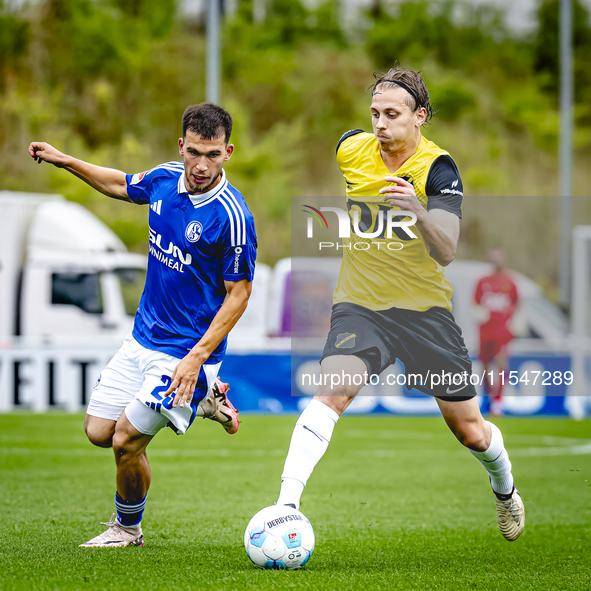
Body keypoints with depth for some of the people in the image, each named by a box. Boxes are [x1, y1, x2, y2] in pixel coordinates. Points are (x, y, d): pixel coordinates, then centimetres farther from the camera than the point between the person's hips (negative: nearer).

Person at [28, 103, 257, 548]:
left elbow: (239, 294, -17)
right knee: (98, 431, 11)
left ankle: (128, 528, 22)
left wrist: (197, 357, -22)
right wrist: (65, 161, 16)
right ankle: (201, 400, 27)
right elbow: (121, 185, 20)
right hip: (143, 339, 7)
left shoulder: (232, 217, -23)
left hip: (186, 351, -7)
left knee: (126, 441, -7)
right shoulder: (165, 179, -4)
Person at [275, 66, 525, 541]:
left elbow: (446, 253, -28)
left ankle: (505, 489, 41)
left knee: (469, 431, 8)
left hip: (425, 307, -1)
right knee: (333, 390, -28)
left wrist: (419, 213, -43)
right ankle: (286, 505, -33)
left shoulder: (438, 170, -15)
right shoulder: (351, 148, -5)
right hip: (360, 304, 1)